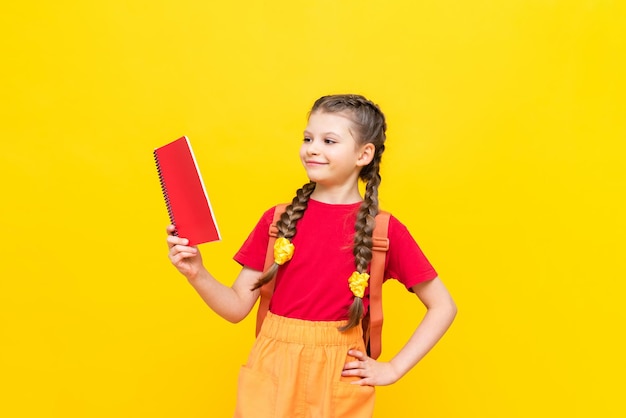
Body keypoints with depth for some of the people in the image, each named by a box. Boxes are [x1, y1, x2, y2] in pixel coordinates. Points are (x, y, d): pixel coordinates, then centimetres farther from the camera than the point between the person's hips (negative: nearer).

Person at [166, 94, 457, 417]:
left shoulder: (385, 230, -7)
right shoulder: (278, 219, -2)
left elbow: (443, 307, 0)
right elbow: (237, 307, 0)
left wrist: (393, 369, -5)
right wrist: (196, 273, -17)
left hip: (339, 378, -1)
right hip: (273, 370, 2)